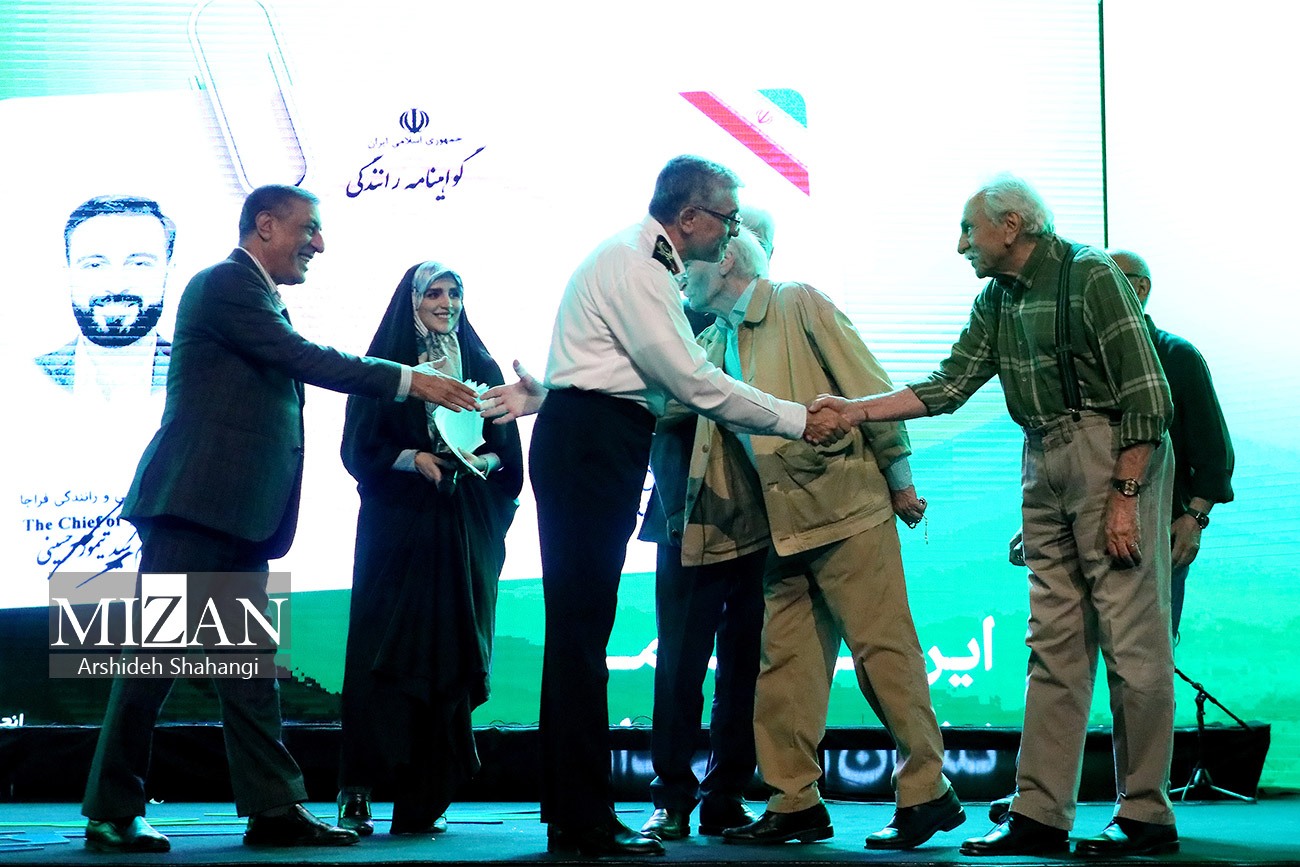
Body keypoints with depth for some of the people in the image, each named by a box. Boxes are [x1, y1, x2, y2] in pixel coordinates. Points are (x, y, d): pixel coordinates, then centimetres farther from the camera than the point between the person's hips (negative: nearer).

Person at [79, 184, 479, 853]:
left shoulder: (261, 299, 22)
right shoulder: (223, 283, -7)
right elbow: (303, 359, -16)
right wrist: (409, 381, -15)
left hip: (239, 515, 10)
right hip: (195, 499, -10)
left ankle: (273, 808, 7)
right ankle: (111, 814, 1)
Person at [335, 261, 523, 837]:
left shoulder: (480, 366, 16)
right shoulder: (384, 361, 8)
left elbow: (508, 445, 11)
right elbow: (360, 446, 0)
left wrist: (482, 461, -10)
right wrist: (414, 459, -15)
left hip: (465, 528, 3)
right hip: (399, 525, -2)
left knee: (450, 651, -3)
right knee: (388, 646, -8)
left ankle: (425, 799, -1)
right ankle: (356, 794, -4)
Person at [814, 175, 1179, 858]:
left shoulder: (1090, 276, -11)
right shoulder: (997, 300, 14)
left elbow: (1147, 396, -14)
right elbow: (947, 386, 14)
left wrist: (1124, 495, -17)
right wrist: (853, 411, 5)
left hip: (1113, 458, -8)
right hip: (1044, 465, 8)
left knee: (1130, 638, -6)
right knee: (1054, 644, 7)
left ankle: (1146, 816, 1)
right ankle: (1039, 816, 8)